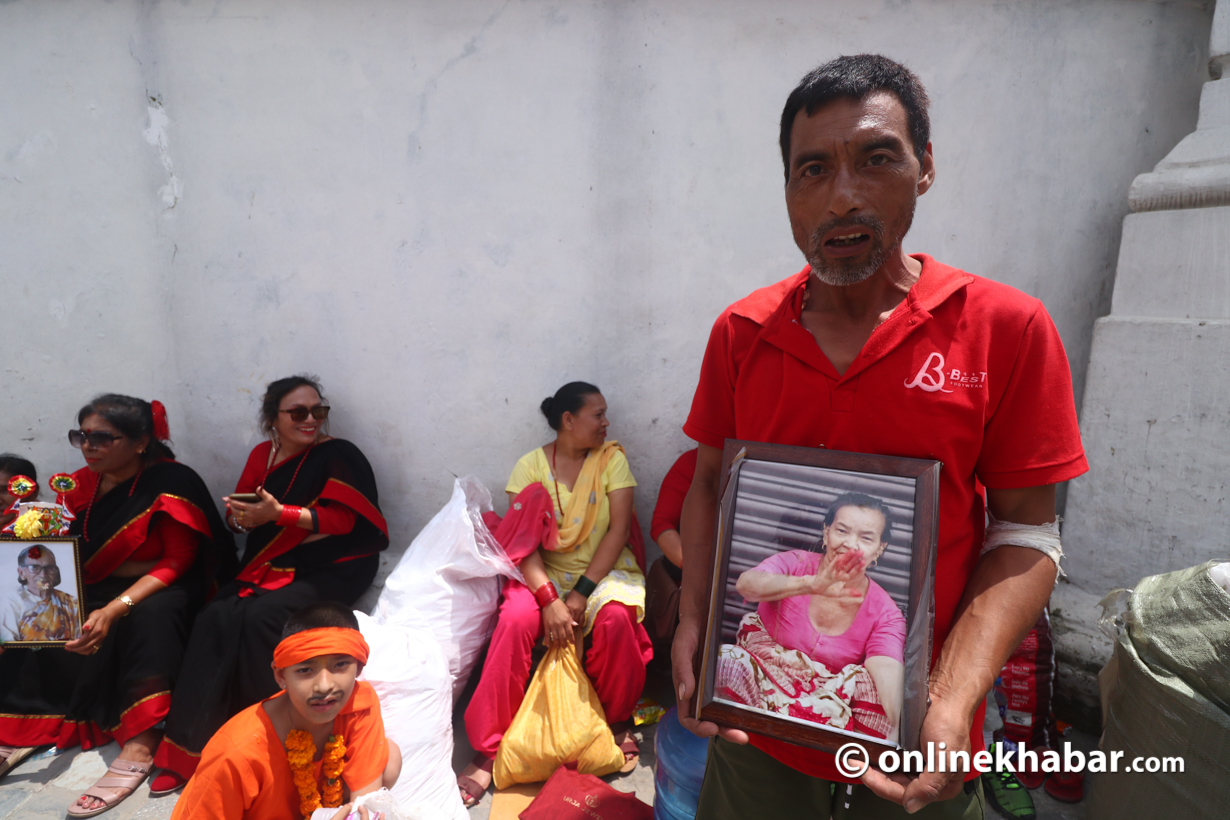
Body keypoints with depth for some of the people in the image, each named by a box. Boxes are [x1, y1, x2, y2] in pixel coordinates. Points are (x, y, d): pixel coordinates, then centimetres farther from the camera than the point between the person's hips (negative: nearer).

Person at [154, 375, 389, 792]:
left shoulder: (338, 456, -6)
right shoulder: (263, 454, 12)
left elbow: (344, 519, -15)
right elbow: (238, 509, 19)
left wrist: (280, 513, -20)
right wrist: (242, 516, -5)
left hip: (330, 570, -5)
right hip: (269, 568, 6)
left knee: (260, 616, -27)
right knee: (214, 618, -17)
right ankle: (187, 751, -8)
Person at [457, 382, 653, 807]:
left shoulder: (612, 458, 0)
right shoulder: (531, 465, -2)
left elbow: (619, 529, -8)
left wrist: (582, 593, -18)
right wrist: (550, 600, -25)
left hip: (603, 568, 0)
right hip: (545, 571, 0)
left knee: (616, 616, -31)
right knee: (515, 619, -29)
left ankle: (618, 722, -1)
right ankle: (487, 751, -15)